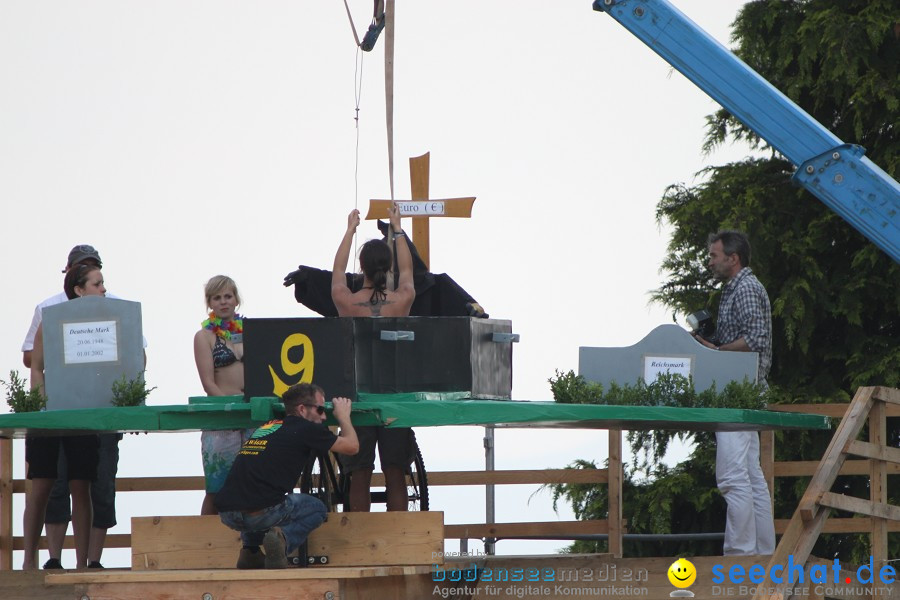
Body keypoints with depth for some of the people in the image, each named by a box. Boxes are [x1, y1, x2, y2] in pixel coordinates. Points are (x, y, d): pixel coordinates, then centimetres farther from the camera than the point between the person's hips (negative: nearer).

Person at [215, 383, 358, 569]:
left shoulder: (264, 427, 23)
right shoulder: (306, 429, 3)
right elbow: (352, 446, 13)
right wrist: (344, 416, 31)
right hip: (261, 512, -6)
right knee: (316, 508, 23)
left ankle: (250, 550, 22)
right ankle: (283, 538, -6)